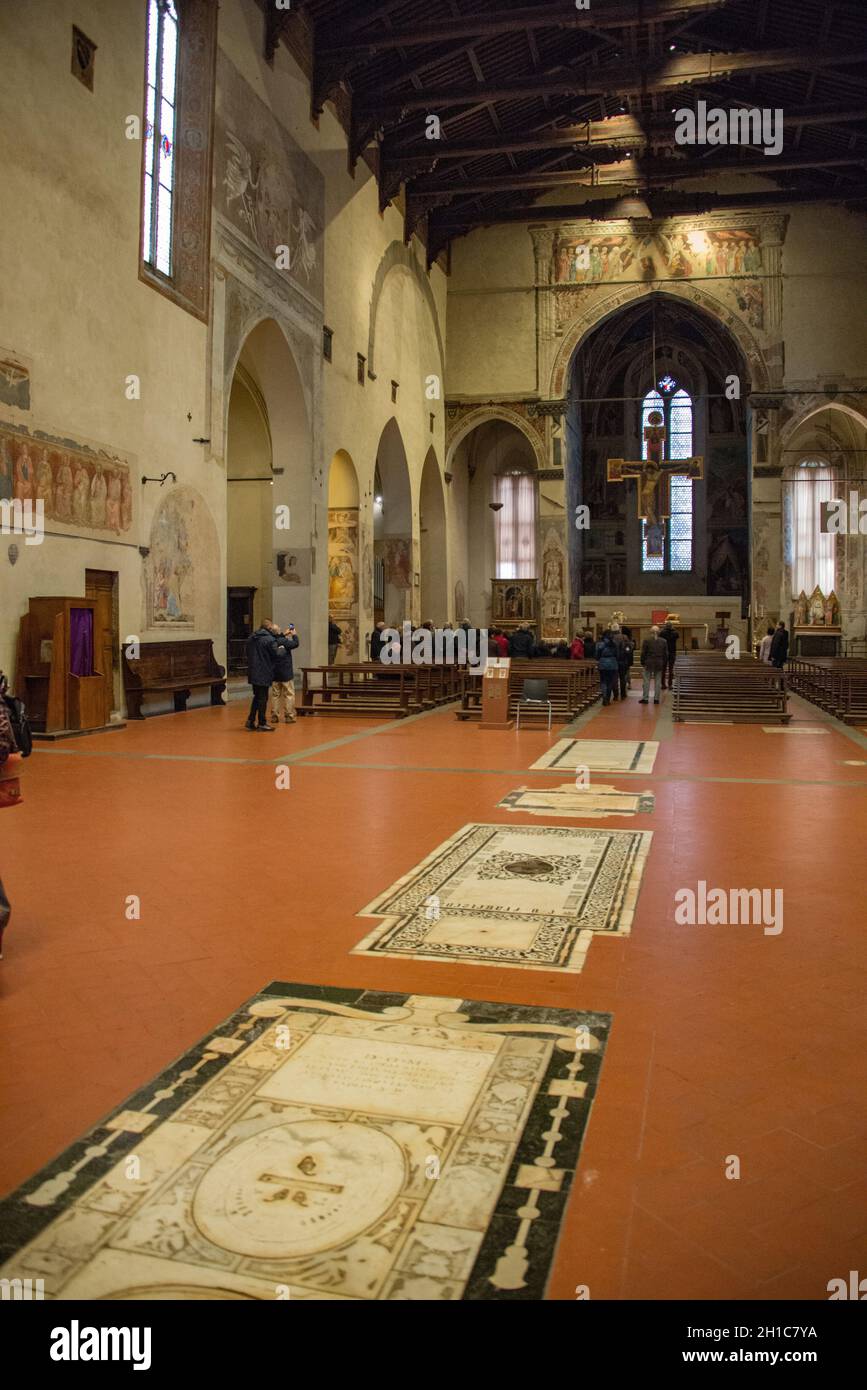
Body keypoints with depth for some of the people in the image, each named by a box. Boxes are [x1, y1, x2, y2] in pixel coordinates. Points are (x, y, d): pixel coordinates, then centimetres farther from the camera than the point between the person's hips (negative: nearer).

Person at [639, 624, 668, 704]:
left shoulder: (646, 640, -7)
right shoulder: (663, 641, 2)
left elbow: (643, 653, -5)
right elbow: (666, 654, 6)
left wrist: (643, 663, 2)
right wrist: (664, 665, 13)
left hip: (648, 663, -2)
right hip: (659, 664, 2)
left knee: (647, 681, 3)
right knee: (657, 681, 7)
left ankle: (645, 698, 3)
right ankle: (656, 699, 8)